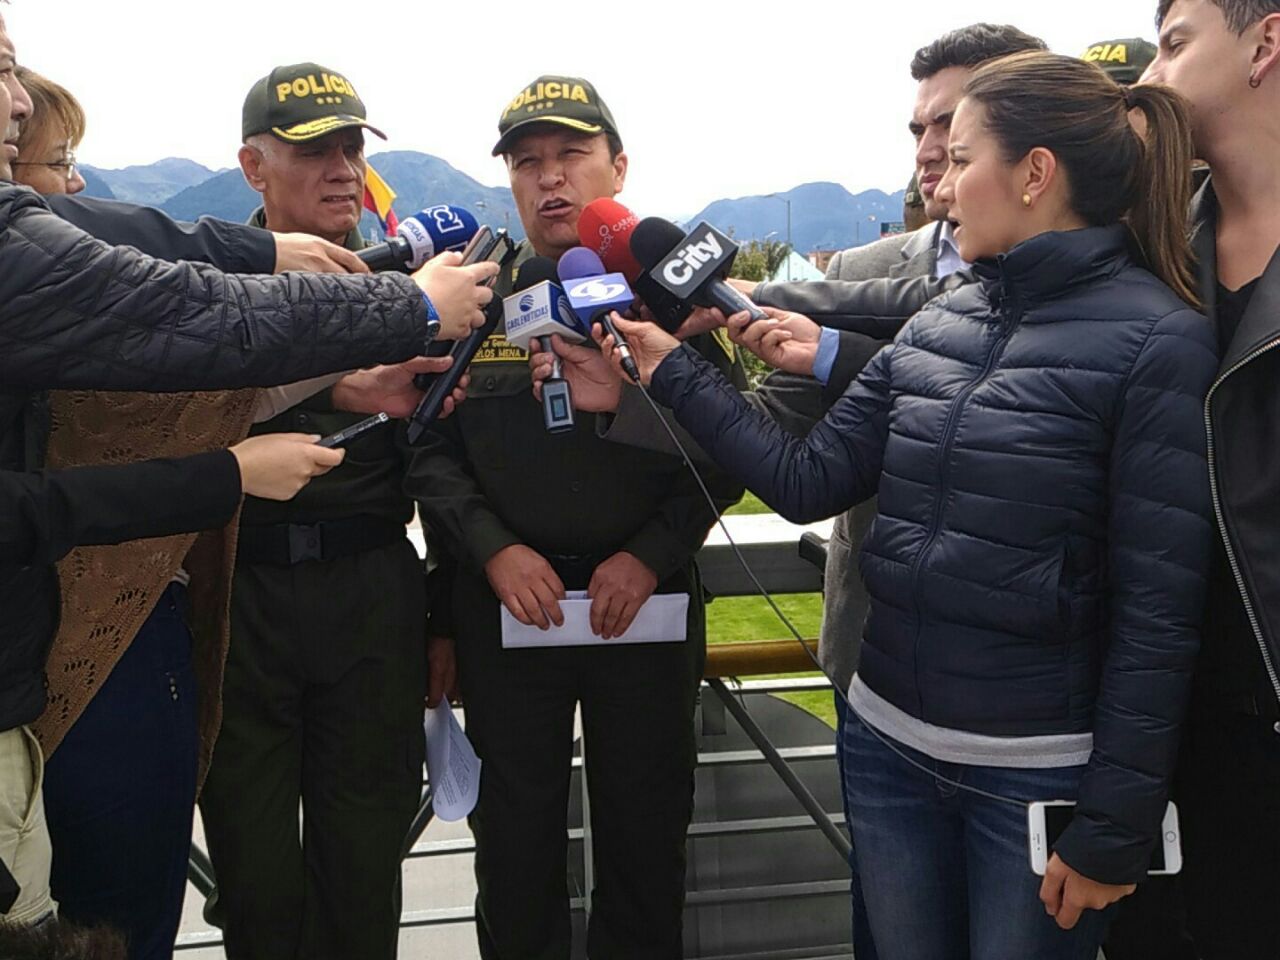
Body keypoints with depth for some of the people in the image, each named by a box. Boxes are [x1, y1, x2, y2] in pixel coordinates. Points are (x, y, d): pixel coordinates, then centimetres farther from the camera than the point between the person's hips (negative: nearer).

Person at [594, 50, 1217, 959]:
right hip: (887, 746, 6)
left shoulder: (1156, 342, -13)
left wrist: (1115, 826, -13)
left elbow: (1159, 611, -14)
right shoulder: (934, 327, 5)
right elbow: (808, 481, 3)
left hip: (1038, 775, -5)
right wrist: (675, 373, 3)